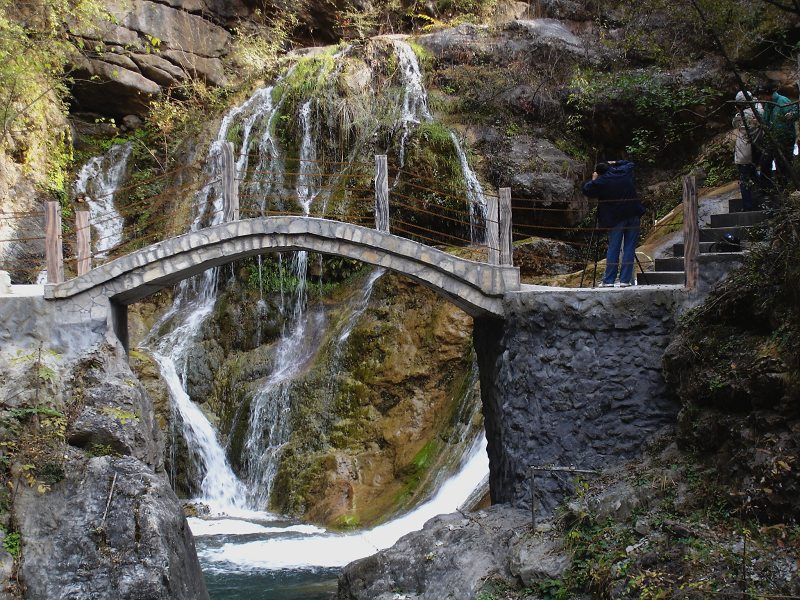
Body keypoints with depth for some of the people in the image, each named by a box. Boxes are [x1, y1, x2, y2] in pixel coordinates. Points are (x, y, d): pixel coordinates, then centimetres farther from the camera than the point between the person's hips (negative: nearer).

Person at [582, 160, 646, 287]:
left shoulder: (601, 181, -6)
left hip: (616, 218, -3)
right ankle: (625, 280, 0)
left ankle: (608, 280, 1)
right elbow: (631, 164, 28)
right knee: (629, 248, 3)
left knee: (613, 248, 3)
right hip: (633, 215, 3)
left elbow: (586, 190, 3)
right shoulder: (625, 171, 7)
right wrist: (616, 163, 31)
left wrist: (593, 180, 16)